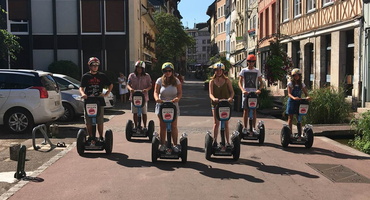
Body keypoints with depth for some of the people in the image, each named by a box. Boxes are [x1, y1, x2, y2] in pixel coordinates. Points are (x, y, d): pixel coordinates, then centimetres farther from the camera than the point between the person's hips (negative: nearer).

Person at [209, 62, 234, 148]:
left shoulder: (227, 80, 2)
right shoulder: (212, 81, 2)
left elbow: (232, 91, 0)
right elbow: (210, 93, -8)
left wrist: (230, 98, -21)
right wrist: (214, 98, -30)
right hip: (215, 104, 0)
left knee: (226, 124, 5)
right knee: (216, 123, 0)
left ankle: (227, 142, 13)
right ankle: (214, 141, 9)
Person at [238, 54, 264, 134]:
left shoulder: (257, 71, 8)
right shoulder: (243, 70, 5)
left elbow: (261, 82, 6)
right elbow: (240, 82, -2)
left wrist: (259, 89, -15)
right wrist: (243, 90, -20)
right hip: (246, 93, -1)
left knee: (254, 110, 2)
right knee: (245, 110, 1)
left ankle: (254, 128, 7)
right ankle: (245, 127, 7)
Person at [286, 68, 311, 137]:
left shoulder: (301, 84, 8)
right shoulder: (290, 84, -3)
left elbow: (305, 92, 5)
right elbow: (289, 94, -12)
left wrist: (307, 96, -18)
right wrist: (293, 97, -33)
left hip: (299, 102, 3)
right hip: (291, 102, -3)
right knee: (290, 118, 3)